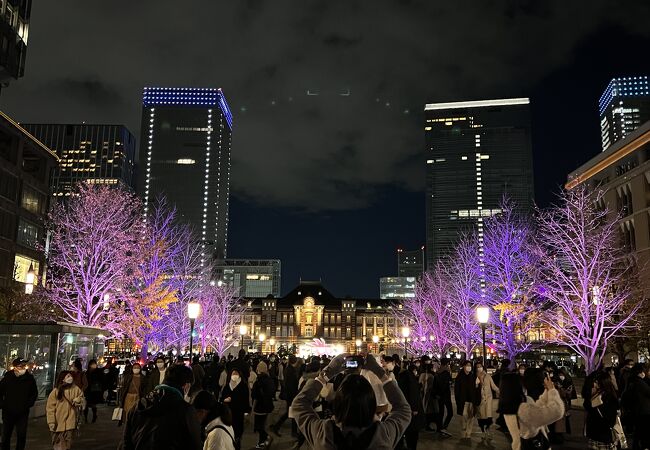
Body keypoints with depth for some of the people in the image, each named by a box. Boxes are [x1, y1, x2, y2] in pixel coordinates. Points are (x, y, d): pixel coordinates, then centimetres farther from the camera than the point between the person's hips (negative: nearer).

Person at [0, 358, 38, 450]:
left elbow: (34, 394, 8)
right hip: (8, 412, 0)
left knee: (22, 435, 1)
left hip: (23, 413, 0)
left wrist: (29, 404, -1)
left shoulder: (30, 378, -3)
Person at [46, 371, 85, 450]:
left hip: (70, 422, 2)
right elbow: (50, 407, -9)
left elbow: (81, 399, 13)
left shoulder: (76, 389, -1)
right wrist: (51, 422, -12)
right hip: (58, 423, -2)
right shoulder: (56, 391, -10)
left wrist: (78, 400, -12)